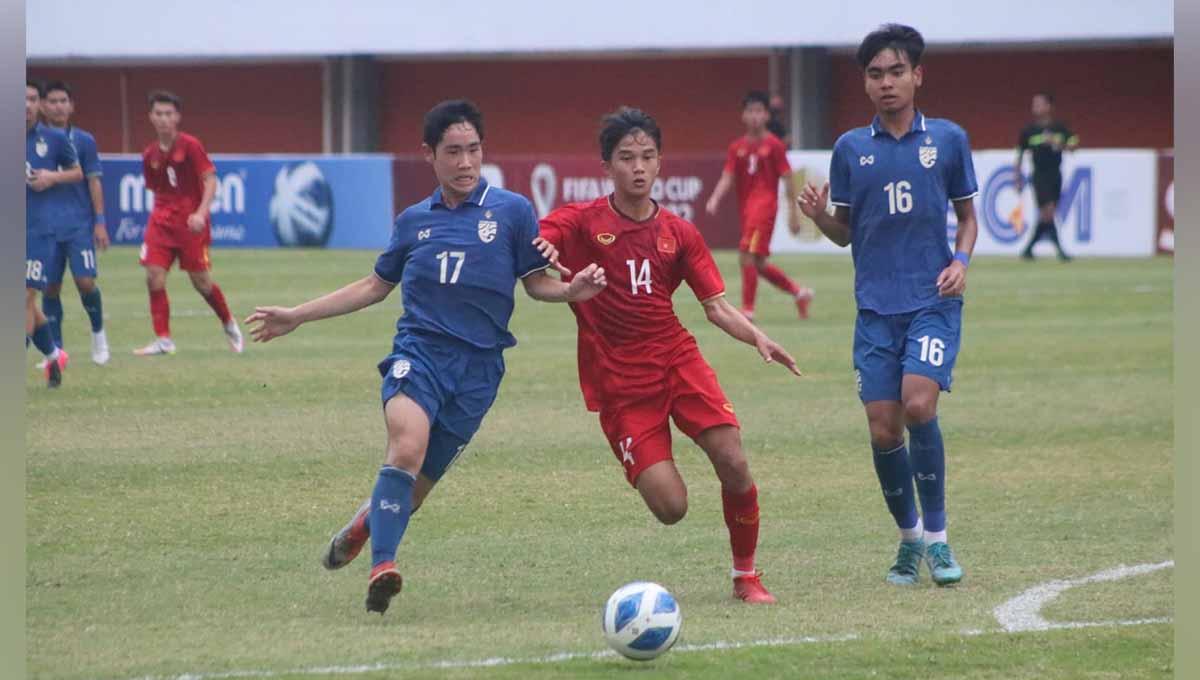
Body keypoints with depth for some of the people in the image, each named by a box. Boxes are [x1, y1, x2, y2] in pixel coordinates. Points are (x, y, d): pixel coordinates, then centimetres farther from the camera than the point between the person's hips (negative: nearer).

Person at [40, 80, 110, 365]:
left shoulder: (84, 141, 1)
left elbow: (94, 183, 2)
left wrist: (100, 222, -3)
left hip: (79, 225, -2)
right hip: (46, 225, 2)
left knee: (85, 282, -10)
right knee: (50, 288, 1)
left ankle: (98, 332, 15)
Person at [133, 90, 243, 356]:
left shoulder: (190, 146, -7)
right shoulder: (150, 155, 8)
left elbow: (210, 180, -11)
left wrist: (201, 213, -22)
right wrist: (161, 214, 13)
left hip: (190, 222, -4)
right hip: (161, 221, 4)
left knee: (201, 281, 1)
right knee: (154, 277, -10)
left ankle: (229, 324, 26)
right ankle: (163, 340, -5)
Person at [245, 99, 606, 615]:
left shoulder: (512, 211, 5)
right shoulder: (414, 221, 14)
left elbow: (536, 282, 8)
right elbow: (376, 286, 25)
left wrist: (572, 291, -15)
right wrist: (295, 317, 25)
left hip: (478, 364, 0)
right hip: (418, 349, 0)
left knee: (418, 482, 3)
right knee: (407, 447, -28)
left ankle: (361, 528, 33)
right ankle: (382, 567, -29)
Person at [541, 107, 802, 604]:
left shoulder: (679, 233, 9)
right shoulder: (581, 222, -2)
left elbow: (716, 306, 7)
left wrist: (757, 338, -11)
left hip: (677, 358, 3)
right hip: (618, 381, -3)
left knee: (734, 464, -16)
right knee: (670, 507, -13)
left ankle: (746, 576, 5)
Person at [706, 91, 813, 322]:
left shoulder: (773, 145, -2)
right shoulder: (737, 147, 10)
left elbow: (787, 179, -1)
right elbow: (727, 177, 3)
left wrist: (793, 212, -2)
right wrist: (715, 199, -15)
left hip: (765, 205, -6)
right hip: (746, 207, 6)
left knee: (747, 256, -18)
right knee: (758, 264, 11)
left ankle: (747, 310, -13)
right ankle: (799, 293, 30)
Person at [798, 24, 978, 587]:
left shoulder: (947, 139, 4)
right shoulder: (850, 149, 7)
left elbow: (967, 216, 14)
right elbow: (844, 233, 13)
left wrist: (961, 260, -5)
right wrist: (819, 217, -9)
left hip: (934, 300, -2)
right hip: (876, 307, 2)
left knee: (918, 404, -21)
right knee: (883, 429, -2)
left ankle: (936, 537, -9)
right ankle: (908, 537, 18)